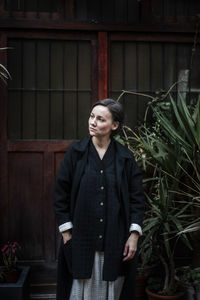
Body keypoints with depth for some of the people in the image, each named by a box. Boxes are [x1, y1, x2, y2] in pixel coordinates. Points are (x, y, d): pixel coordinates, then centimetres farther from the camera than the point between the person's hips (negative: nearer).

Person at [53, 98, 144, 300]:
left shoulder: (125, 157, 0)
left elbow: (137, 197, 1)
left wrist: (134, 235, -4)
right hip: (81, 238, -1)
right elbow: (61, 193, -1)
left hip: (115, 241, 1)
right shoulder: (76, 152, -2)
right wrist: (66, 232, -4)